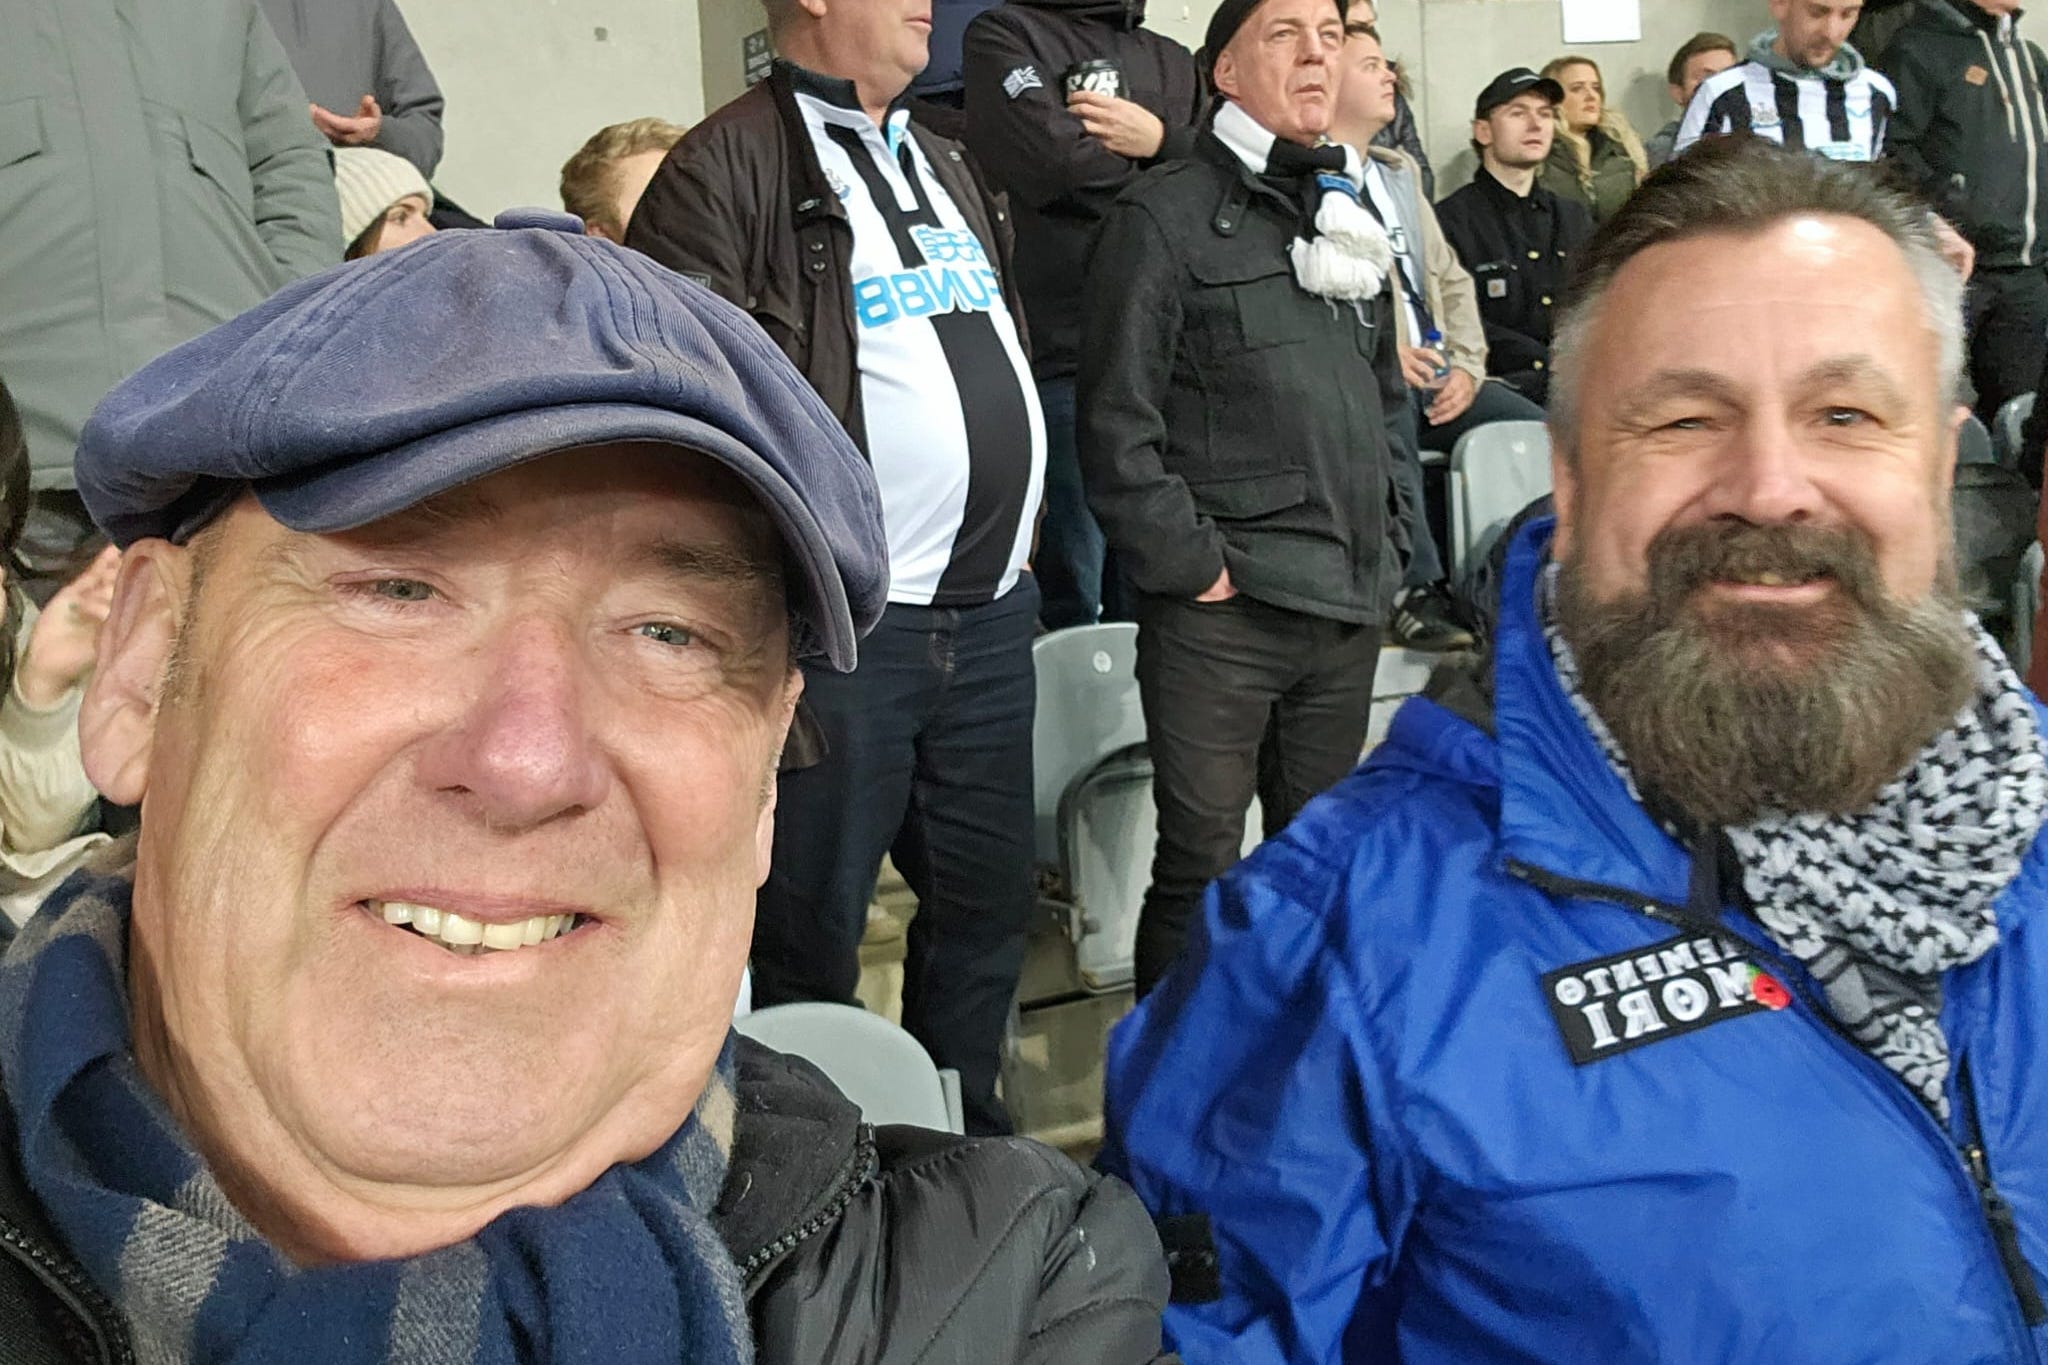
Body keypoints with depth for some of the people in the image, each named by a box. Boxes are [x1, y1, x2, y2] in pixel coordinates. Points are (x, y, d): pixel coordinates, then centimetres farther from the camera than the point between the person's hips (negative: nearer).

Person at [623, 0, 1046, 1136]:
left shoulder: (949, 167, 18)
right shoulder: (727, 168, -8)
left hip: (990, 609, 8)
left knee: (988, 901, 16)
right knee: (812, 928, 4)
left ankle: (967, 1145, 34)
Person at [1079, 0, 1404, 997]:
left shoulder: (1350, 216, 18)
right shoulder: (1165, 218, -4)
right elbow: (1117, 425, -9)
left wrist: (1385, 551, 16)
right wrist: (1188, 565, -13)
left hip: (1349, 608, 7)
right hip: (1220, 611, -6)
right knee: (1201, 865, -2)